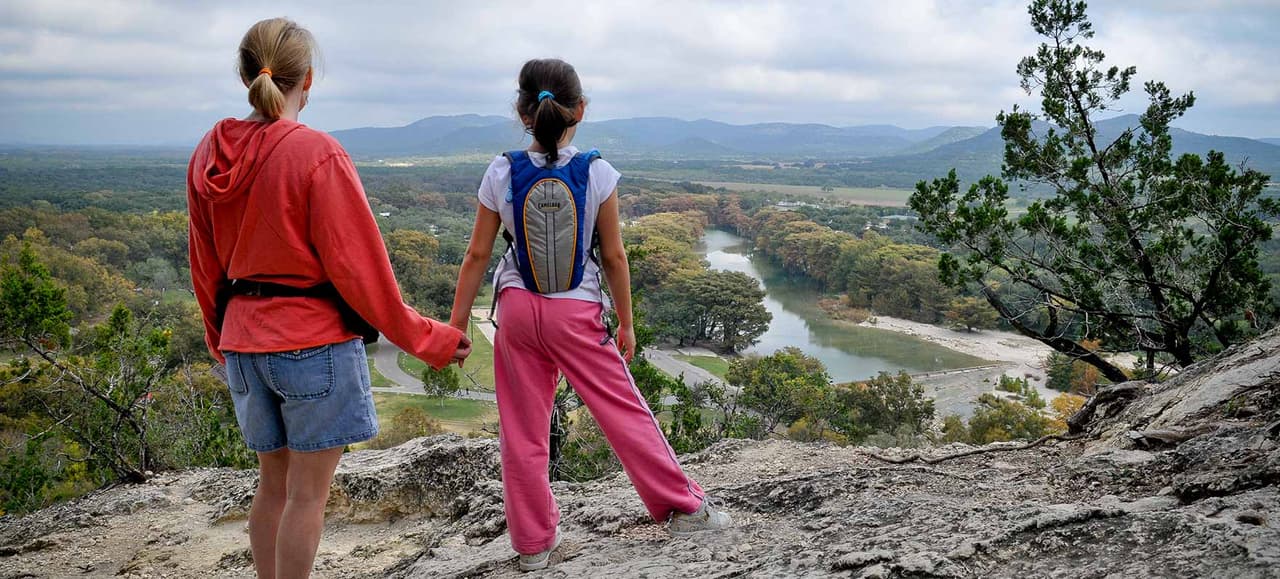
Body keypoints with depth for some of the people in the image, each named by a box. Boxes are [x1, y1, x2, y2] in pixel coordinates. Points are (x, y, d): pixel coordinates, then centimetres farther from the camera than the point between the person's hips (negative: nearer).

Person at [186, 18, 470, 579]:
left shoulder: (208, 155, 4)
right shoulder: (317, 153, -15)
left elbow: (205, 265, 13)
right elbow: (357, 263, -14)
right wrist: (426, 339, -5)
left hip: (245, 341, 7)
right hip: (315, 341, -7)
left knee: (274, 483, 18)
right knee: (307, 493, 4)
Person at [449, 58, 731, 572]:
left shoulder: (502, 174, -6)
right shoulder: (597, 173, -9)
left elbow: (477, 255, -2)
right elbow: (614, 257, -4)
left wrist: (457, 324, 6)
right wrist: (626, 323, 7)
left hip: (518, 311, 2)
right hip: (577, 313, -1)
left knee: (523, 431, 10)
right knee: (624, 410, 11)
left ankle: (533, 541, 21)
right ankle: (683, 506, 22)